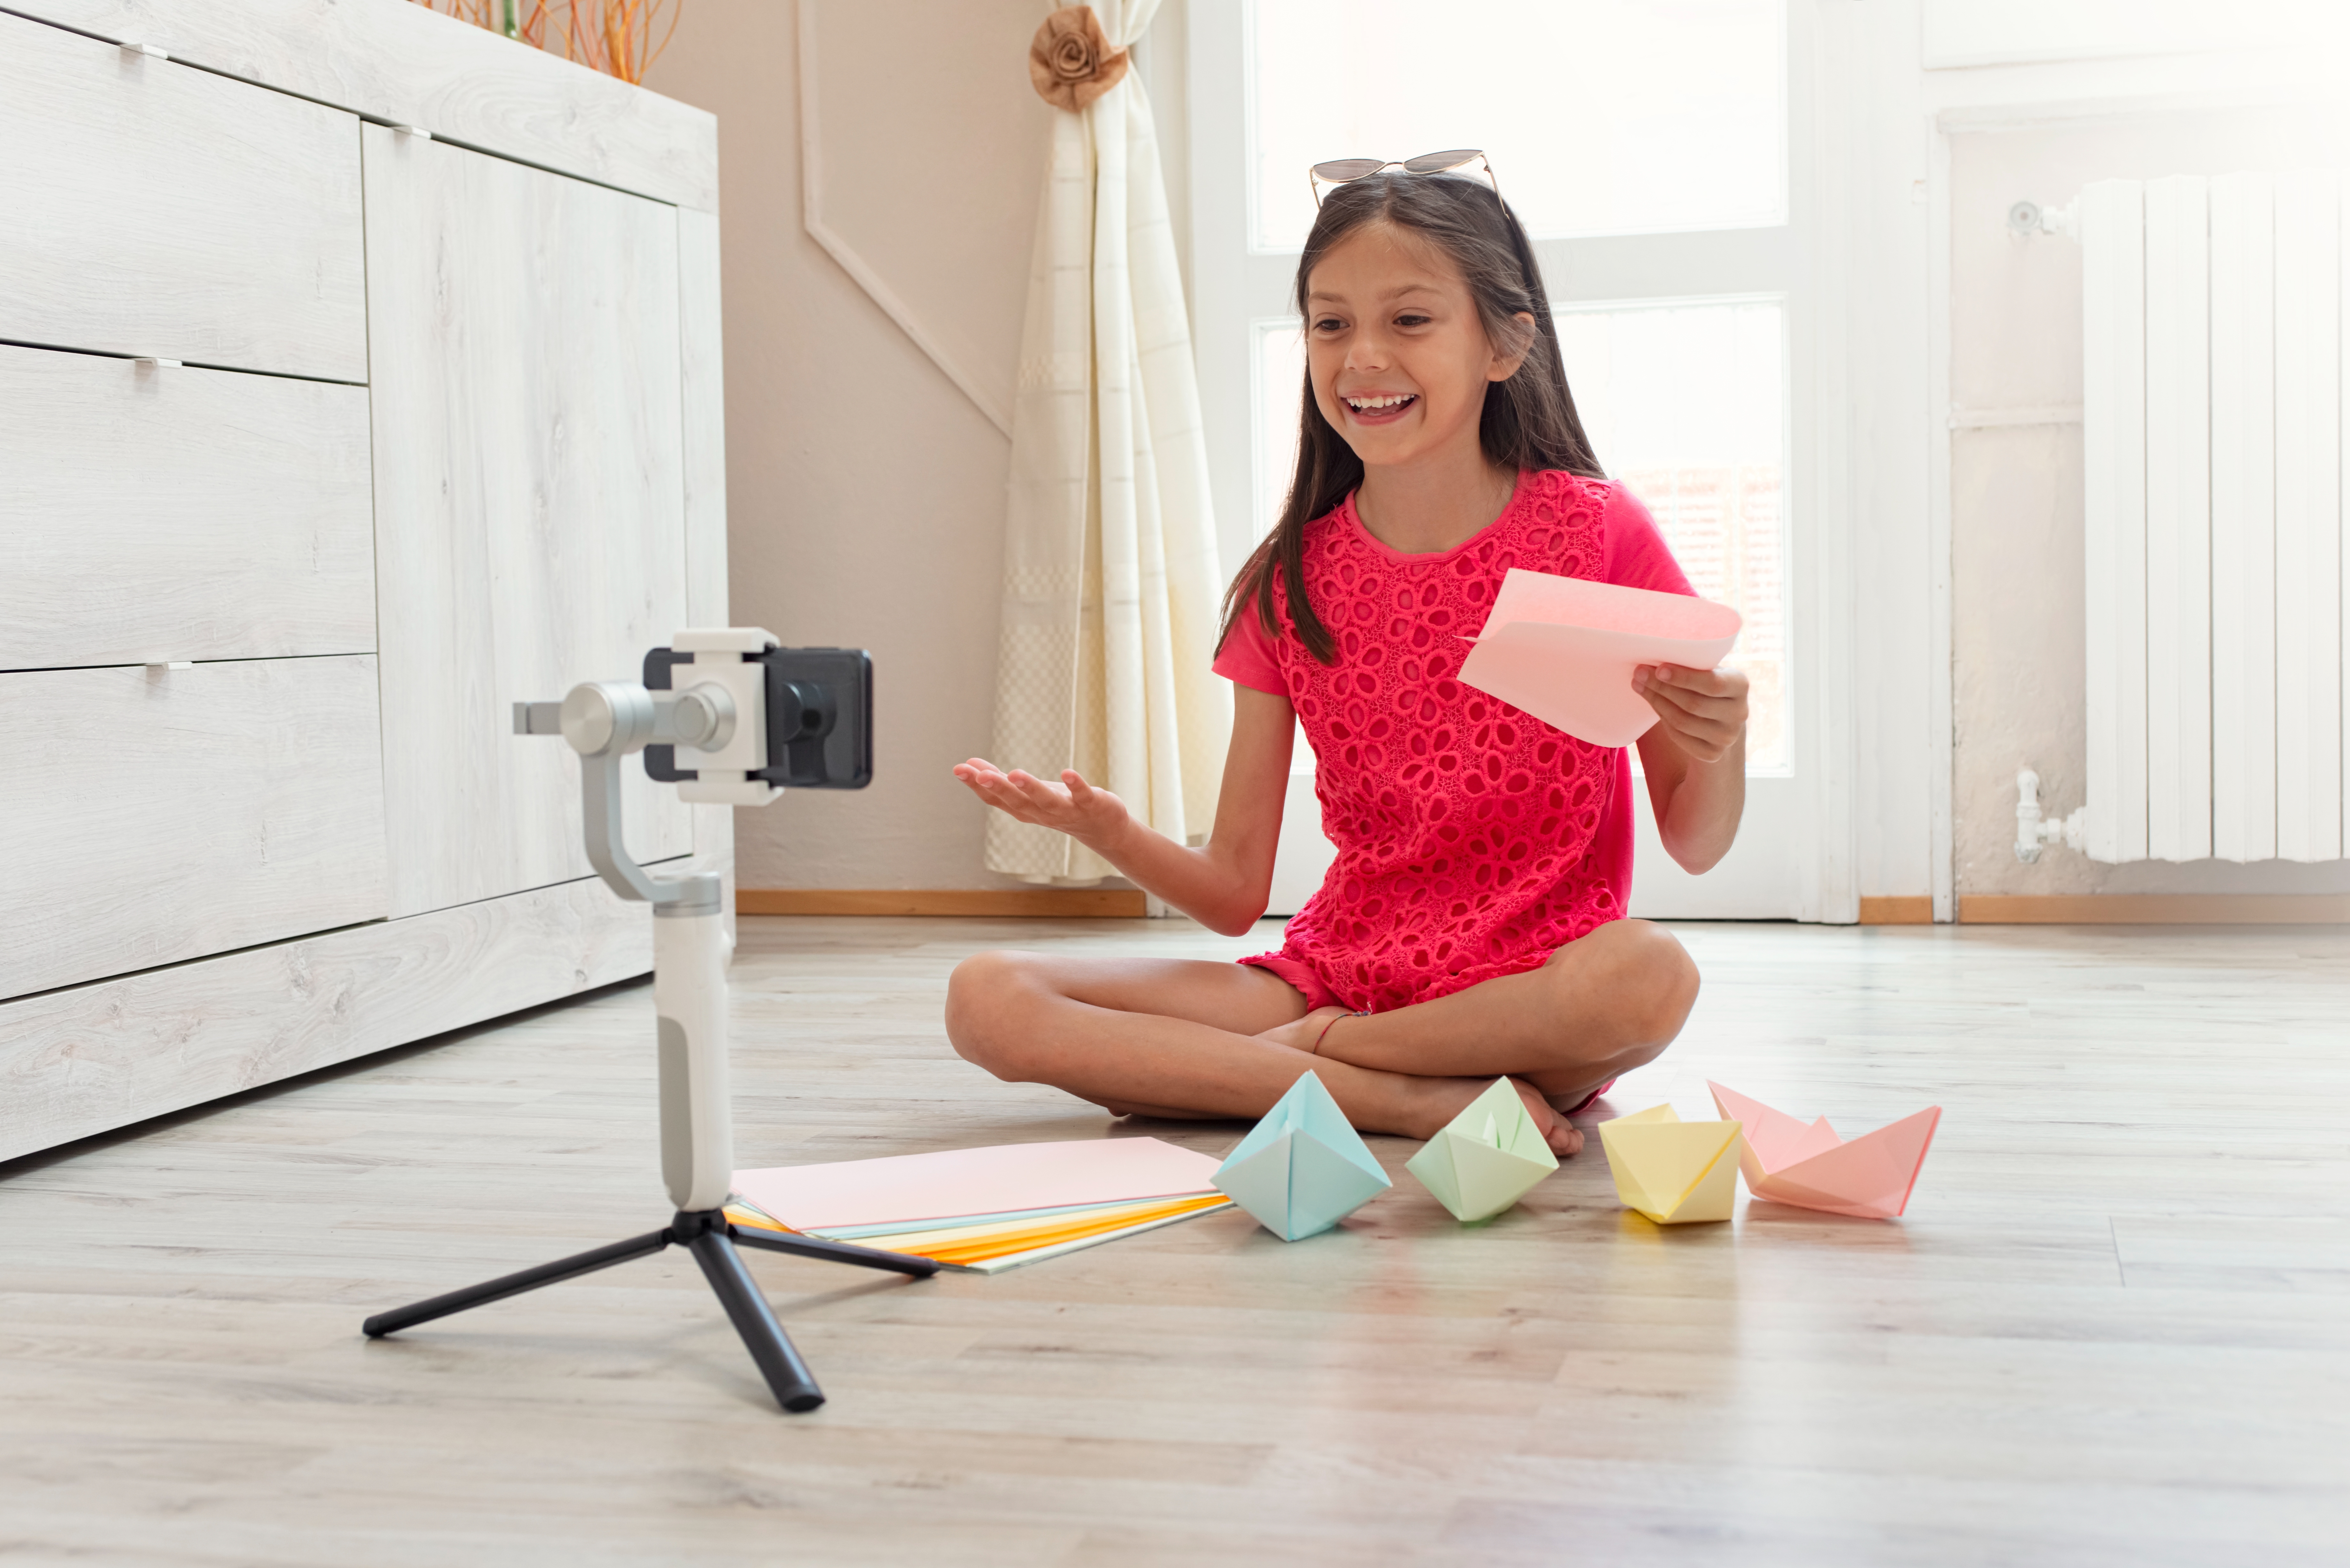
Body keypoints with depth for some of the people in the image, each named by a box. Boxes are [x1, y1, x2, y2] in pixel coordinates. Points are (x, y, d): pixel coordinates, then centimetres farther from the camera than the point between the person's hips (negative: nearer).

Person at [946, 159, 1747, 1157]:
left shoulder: (1594, 531, -1)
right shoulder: (1290, 582, 7)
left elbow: (1695, 845, 0)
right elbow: (1236, 896, 5)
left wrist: (1718, 748, -23)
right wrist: (1111, 836, -15)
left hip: (1533, 990, -3)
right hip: (1333, 970, 3)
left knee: (1649, 973, -39)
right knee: (987, 1000, -16)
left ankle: (1316, 1049, -14)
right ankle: (1417, 1098, -20)